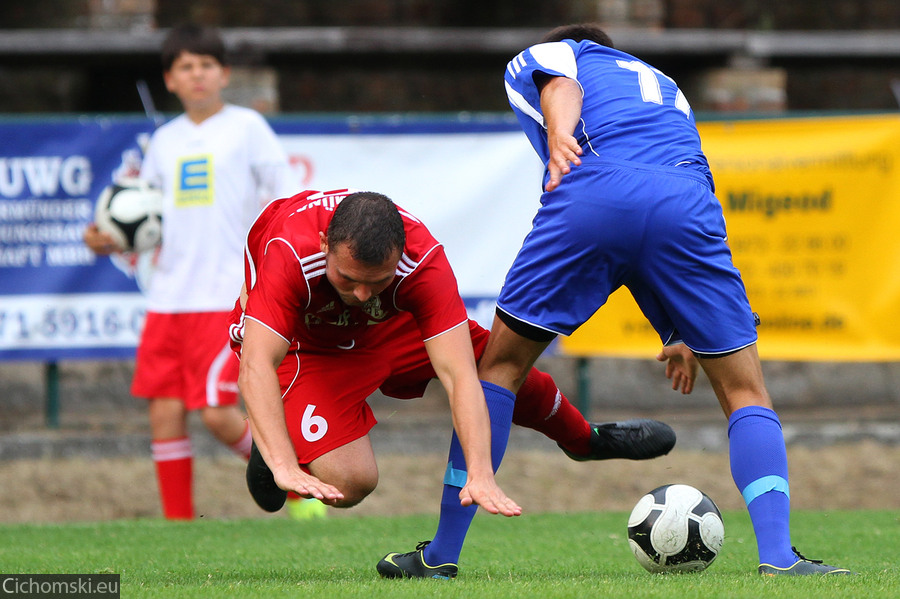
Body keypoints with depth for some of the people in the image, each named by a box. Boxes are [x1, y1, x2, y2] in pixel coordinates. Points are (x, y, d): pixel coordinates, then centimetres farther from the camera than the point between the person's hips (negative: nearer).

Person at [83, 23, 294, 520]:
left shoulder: (246, 126, 3)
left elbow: (284, 197, 2)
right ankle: (178, 523, 8)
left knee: (218, 413, -13)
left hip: (228, 293, -5)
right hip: (169, 293, 5)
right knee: (164, 410, -1)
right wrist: (107, 241, -1)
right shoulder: (164, 141, 15)